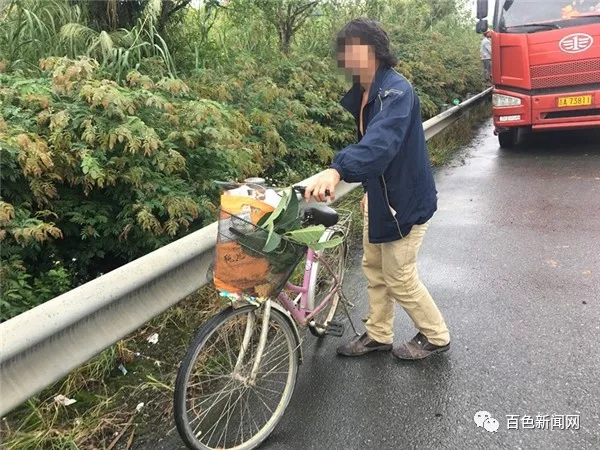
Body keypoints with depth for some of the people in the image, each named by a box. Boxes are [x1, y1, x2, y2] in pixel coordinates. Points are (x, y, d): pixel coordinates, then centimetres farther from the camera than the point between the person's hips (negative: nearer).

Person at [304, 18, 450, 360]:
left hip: (406, 198, -9)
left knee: (399, 278, 3)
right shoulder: (363, 93, 6)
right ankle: (379, 335, 36)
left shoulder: (396, 90, -24)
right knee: (375, 268, 17)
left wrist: (337, 170, -57)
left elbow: (381, 142, -42)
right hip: (381, 196, 9)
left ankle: (436, 337, 28)